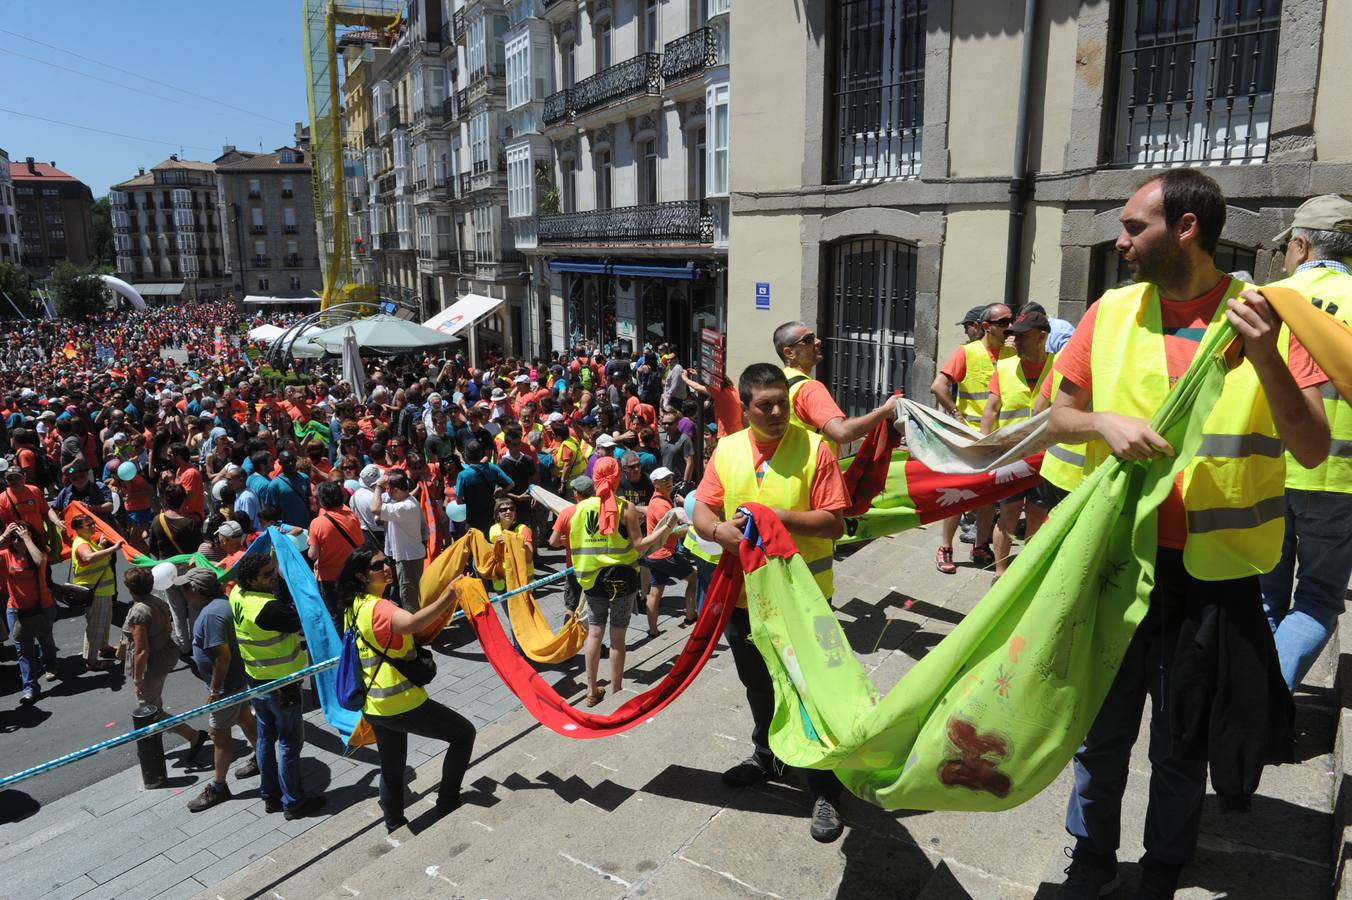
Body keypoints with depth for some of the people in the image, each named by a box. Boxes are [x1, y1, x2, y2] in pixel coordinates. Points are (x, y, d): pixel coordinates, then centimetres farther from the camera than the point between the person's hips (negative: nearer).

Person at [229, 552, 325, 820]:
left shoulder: (237, 594, -5)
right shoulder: (267, 608, -31)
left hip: (256, 681, 8)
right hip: (281, 685, -8)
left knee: (265, 738, 19)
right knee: (290, 743, 6)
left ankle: (270, 796, 32)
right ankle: (293, 803, 16)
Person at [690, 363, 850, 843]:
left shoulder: (814, 447, -11)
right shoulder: (727, 450, 1)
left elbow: (834, 522, -14)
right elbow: (701, 511, 0)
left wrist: (779, 517, -26)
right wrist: (718, 529, -22)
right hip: (745, 592, 5)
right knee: (758, 686, 23)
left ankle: (825, 790, 22)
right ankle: (766, 755, 47)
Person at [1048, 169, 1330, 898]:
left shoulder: (1271, 314, -6)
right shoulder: (1110, 312, 0)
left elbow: (1312, 450, -9)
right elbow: (1057, 416, 6)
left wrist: (1266, 360, -24)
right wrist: (1104, 423, -16)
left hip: (1215, 571, -2)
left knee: (1181, 745, 15)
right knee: (1102, 727, 15)